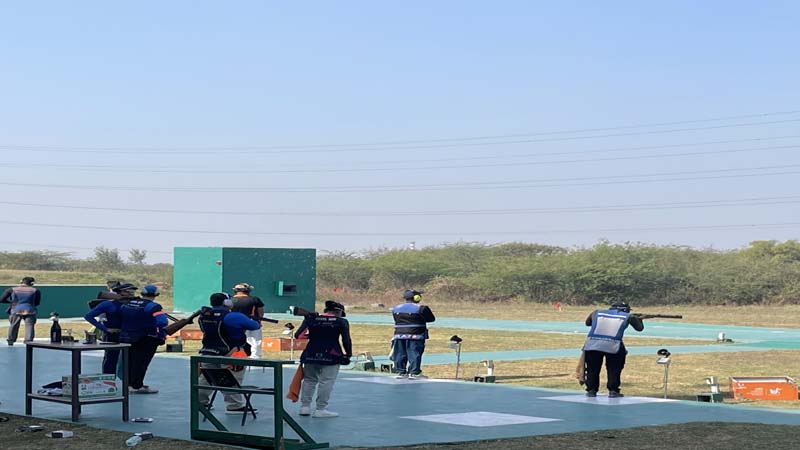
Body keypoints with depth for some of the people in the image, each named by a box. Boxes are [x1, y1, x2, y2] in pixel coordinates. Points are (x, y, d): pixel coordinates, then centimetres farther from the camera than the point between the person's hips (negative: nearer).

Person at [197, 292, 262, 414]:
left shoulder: (204, 315, 2)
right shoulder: (235, 317, -16)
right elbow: (254, 326, -8)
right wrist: (258, 323, 19)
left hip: (207, 353, 6)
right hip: (228, 355, -6)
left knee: (205, 379, 18)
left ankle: (200, 402, 29)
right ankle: (234, 406, 3)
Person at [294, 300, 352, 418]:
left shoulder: (311, 319, 7)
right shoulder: (341, 322, 0)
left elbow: (298, 335, 3)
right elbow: (346, 340, -4)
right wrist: (348, 354, 7)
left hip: (311, 355, 4)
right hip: (331, 356, -4)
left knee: (309, 380, 15)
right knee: (326, 382, -2)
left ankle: (305, 407, 15)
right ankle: (320, 409, -5)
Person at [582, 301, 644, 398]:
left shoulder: (597, 312, 21)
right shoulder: (627, 316, 16)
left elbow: (587, 322, 35)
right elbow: (639, 328, 26)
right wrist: (639, 319, 47)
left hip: (592, 345, 2)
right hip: (613, 346, -2)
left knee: (592, 369, 18)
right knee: (614, 369, 16)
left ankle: (591, 390, 18)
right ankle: (613, 391, 12)